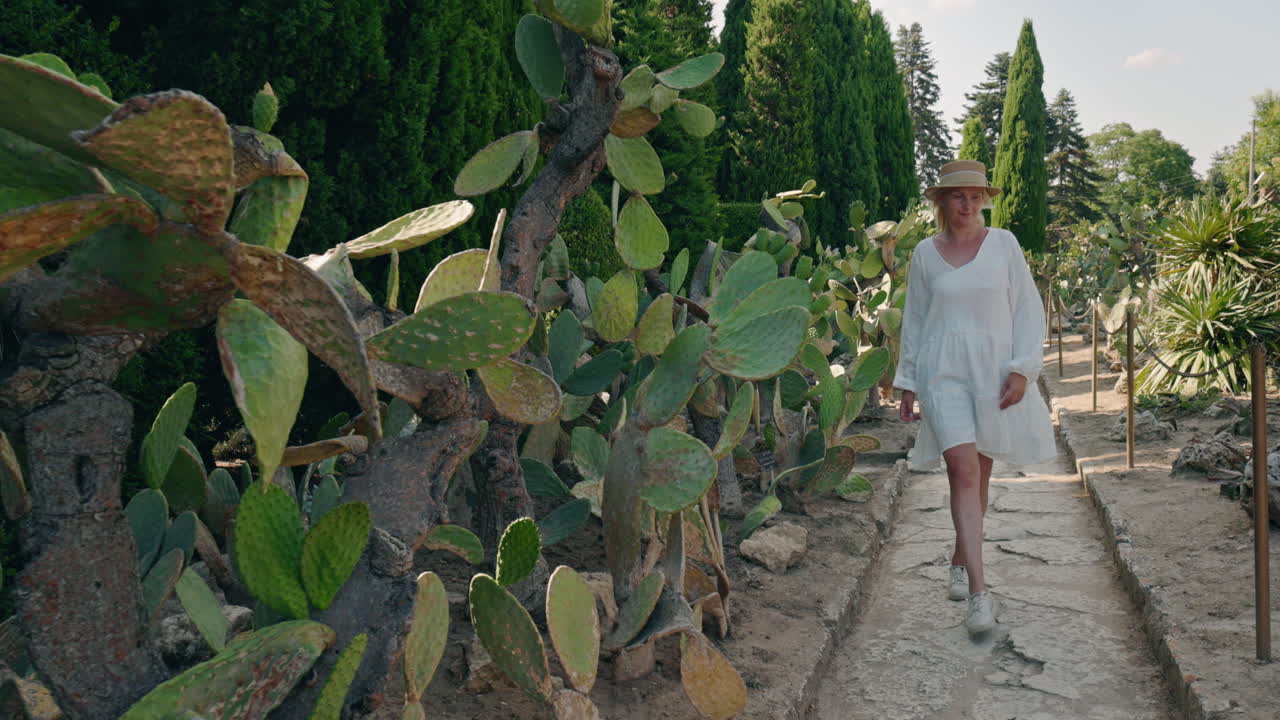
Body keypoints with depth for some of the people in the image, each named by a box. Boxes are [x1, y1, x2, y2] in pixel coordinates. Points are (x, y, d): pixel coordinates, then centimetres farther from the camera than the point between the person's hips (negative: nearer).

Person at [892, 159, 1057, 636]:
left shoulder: (1003, 243, 4)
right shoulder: (925, 253, 6)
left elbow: (1028, 308, 4)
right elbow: (914, 321, 13)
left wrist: (1021, 368, -7)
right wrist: (907, 384, 11)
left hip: (995, 369, 1)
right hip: (943, 371, -1)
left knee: (979, 475, 10)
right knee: (963, 472, -14)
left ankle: (960, 563, 32)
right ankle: (979, 592, -16)